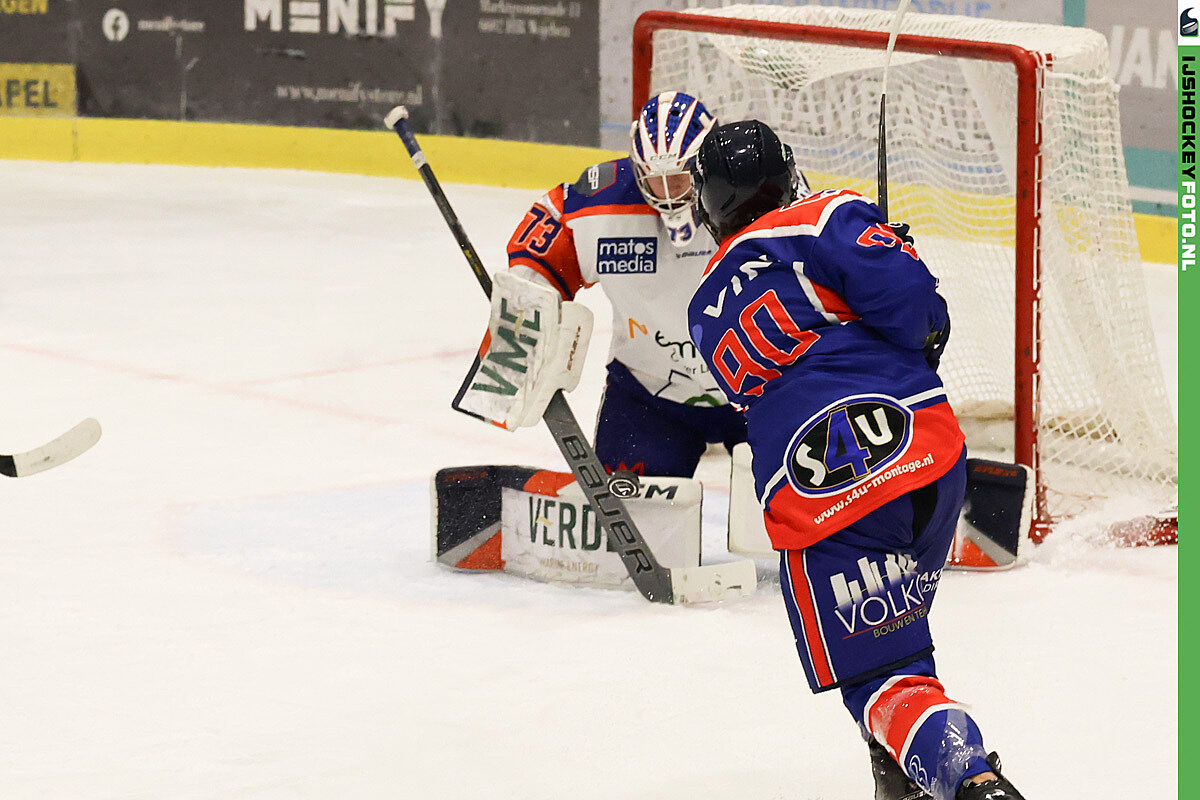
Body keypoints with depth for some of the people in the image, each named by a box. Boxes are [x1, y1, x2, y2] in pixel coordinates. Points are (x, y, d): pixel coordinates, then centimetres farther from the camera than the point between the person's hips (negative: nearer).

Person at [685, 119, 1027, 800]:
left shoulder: (707, 310, 22)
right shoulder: (826, 219, 5)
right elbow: (904, 289, -11)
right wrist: (929, 330, 10)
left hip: (814, 504, 0)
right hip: (924, 445, 0)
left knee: (882, 675, 0)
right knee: (898, 632, 27)